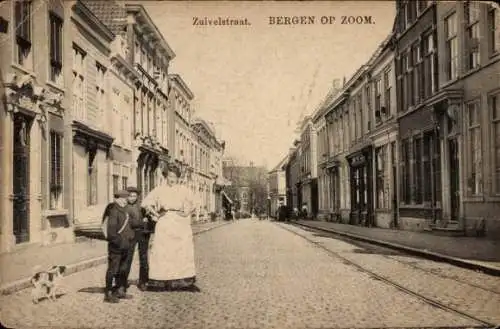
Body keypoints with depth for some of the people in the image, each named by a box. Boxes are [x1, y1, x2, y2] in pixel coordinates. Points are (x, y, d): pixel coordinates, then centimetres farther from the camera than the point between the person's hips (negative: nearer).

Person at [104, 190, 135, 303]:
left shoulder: (124, 211, 14)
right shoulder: (114, 211, -15)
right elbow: (111, 230, -20)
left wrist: (130, 235, 8)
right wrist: (119, 242, -21)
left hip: (124, 246, 9)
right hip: (115, 247, -9)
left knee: (122, 269, 17)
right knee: (113, 269, -3)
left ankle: (120, 291, 29)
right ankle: (108, 294, 3)